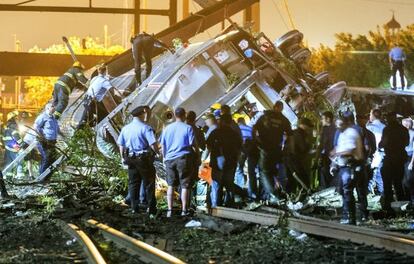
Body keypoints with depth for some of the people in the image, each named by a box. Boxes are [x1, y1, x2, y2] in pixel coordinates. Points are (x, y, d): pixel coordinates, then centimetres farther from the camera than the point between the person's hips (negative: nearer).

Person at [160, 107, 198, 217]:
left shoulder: (167, 128, 8)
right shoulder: (188, 128, -5)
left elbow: (163, 145, 13)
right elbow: (193, 145, -6)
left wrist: (165, 157, 24)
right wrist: (197, 154, 9)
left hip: (170, 159, 4)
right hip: (183, 158, -4)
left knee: (171, 185, 11)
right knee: (185, 185, 2)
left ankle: (169, 210, 9)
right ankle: (184, 210, 1)